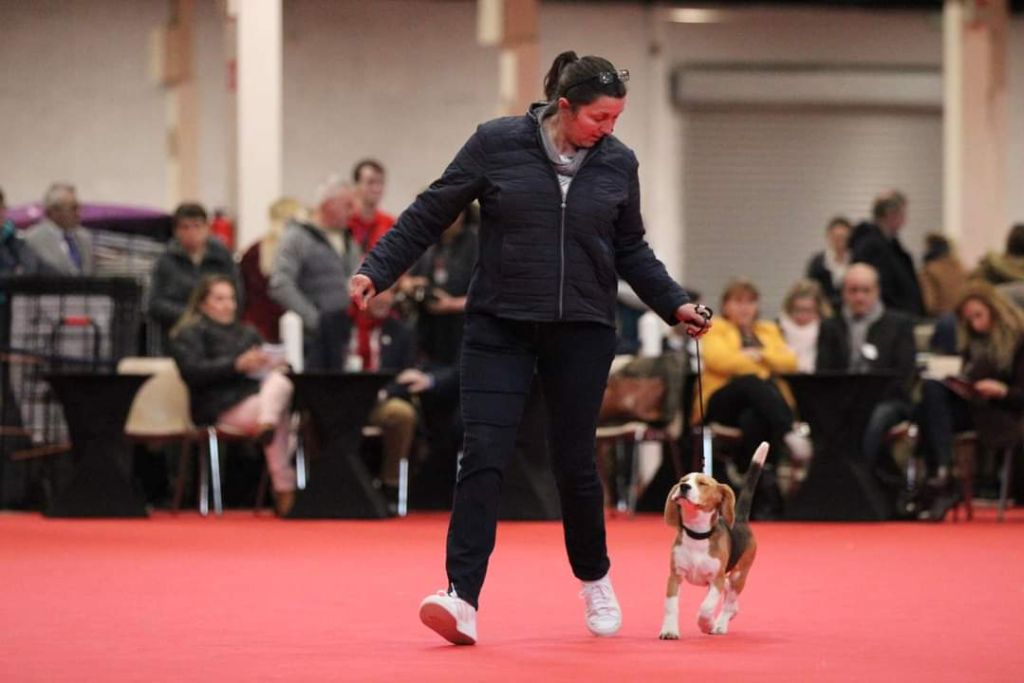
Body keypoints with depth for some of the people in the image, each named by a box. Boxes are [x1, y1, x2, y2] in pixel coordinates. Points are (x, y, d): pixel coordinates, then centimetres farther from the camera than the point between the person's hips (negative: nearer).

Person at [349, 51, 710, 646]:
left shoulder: (618, 163, 2)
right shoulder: (497, 145, -6)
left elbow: (632, 250, 14)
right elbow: (429, 216, 0)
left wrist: (675, 304, 6)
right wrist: (376, 272, -7)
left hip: (582, 333, 2)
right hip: (500, 327, -1)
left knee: (574, 461, 6)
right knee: (484, 456, -11)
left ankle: (595, 580, 29)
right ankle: (463, 597, -15)